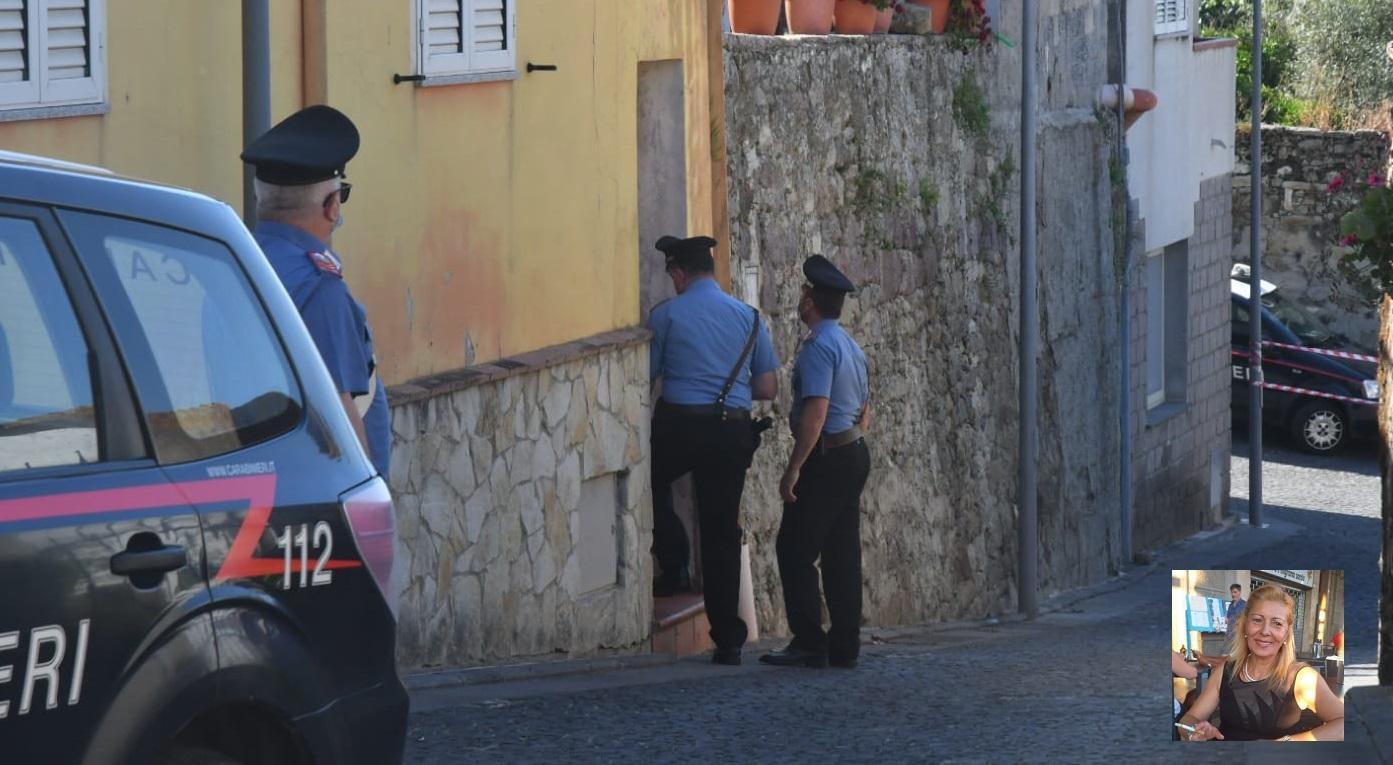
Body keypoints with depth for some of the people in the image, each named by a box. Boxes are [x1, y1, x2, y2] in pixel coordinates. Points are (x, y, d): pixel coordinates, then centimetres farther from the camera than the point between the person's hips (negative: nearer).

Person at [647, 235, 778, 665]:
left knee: (653, 482, 28)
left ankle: (674, 566, 10)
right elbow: (768, 388, 10)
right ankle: (728, 641, 6)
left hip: (679, 426, -3)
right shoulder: (748, 317, 10)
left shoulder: (665, 315, 0)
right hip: (733, 431, 3)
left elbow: (645, 378, 1)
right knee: (722, 532, 7)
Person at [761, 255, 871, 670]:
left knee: (795, 550, -5)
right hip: (855, 454, 9)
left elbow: (816, 411, -23)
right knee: (842, 553, 9)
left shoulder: (818, 347, -15)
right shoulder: (852, 346, 16)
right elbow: (865, 410, 23)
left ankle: (809, 643, -8)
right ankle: (844, 647, 8)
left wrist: (793, 469, -22)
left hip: (825, 459, -9)